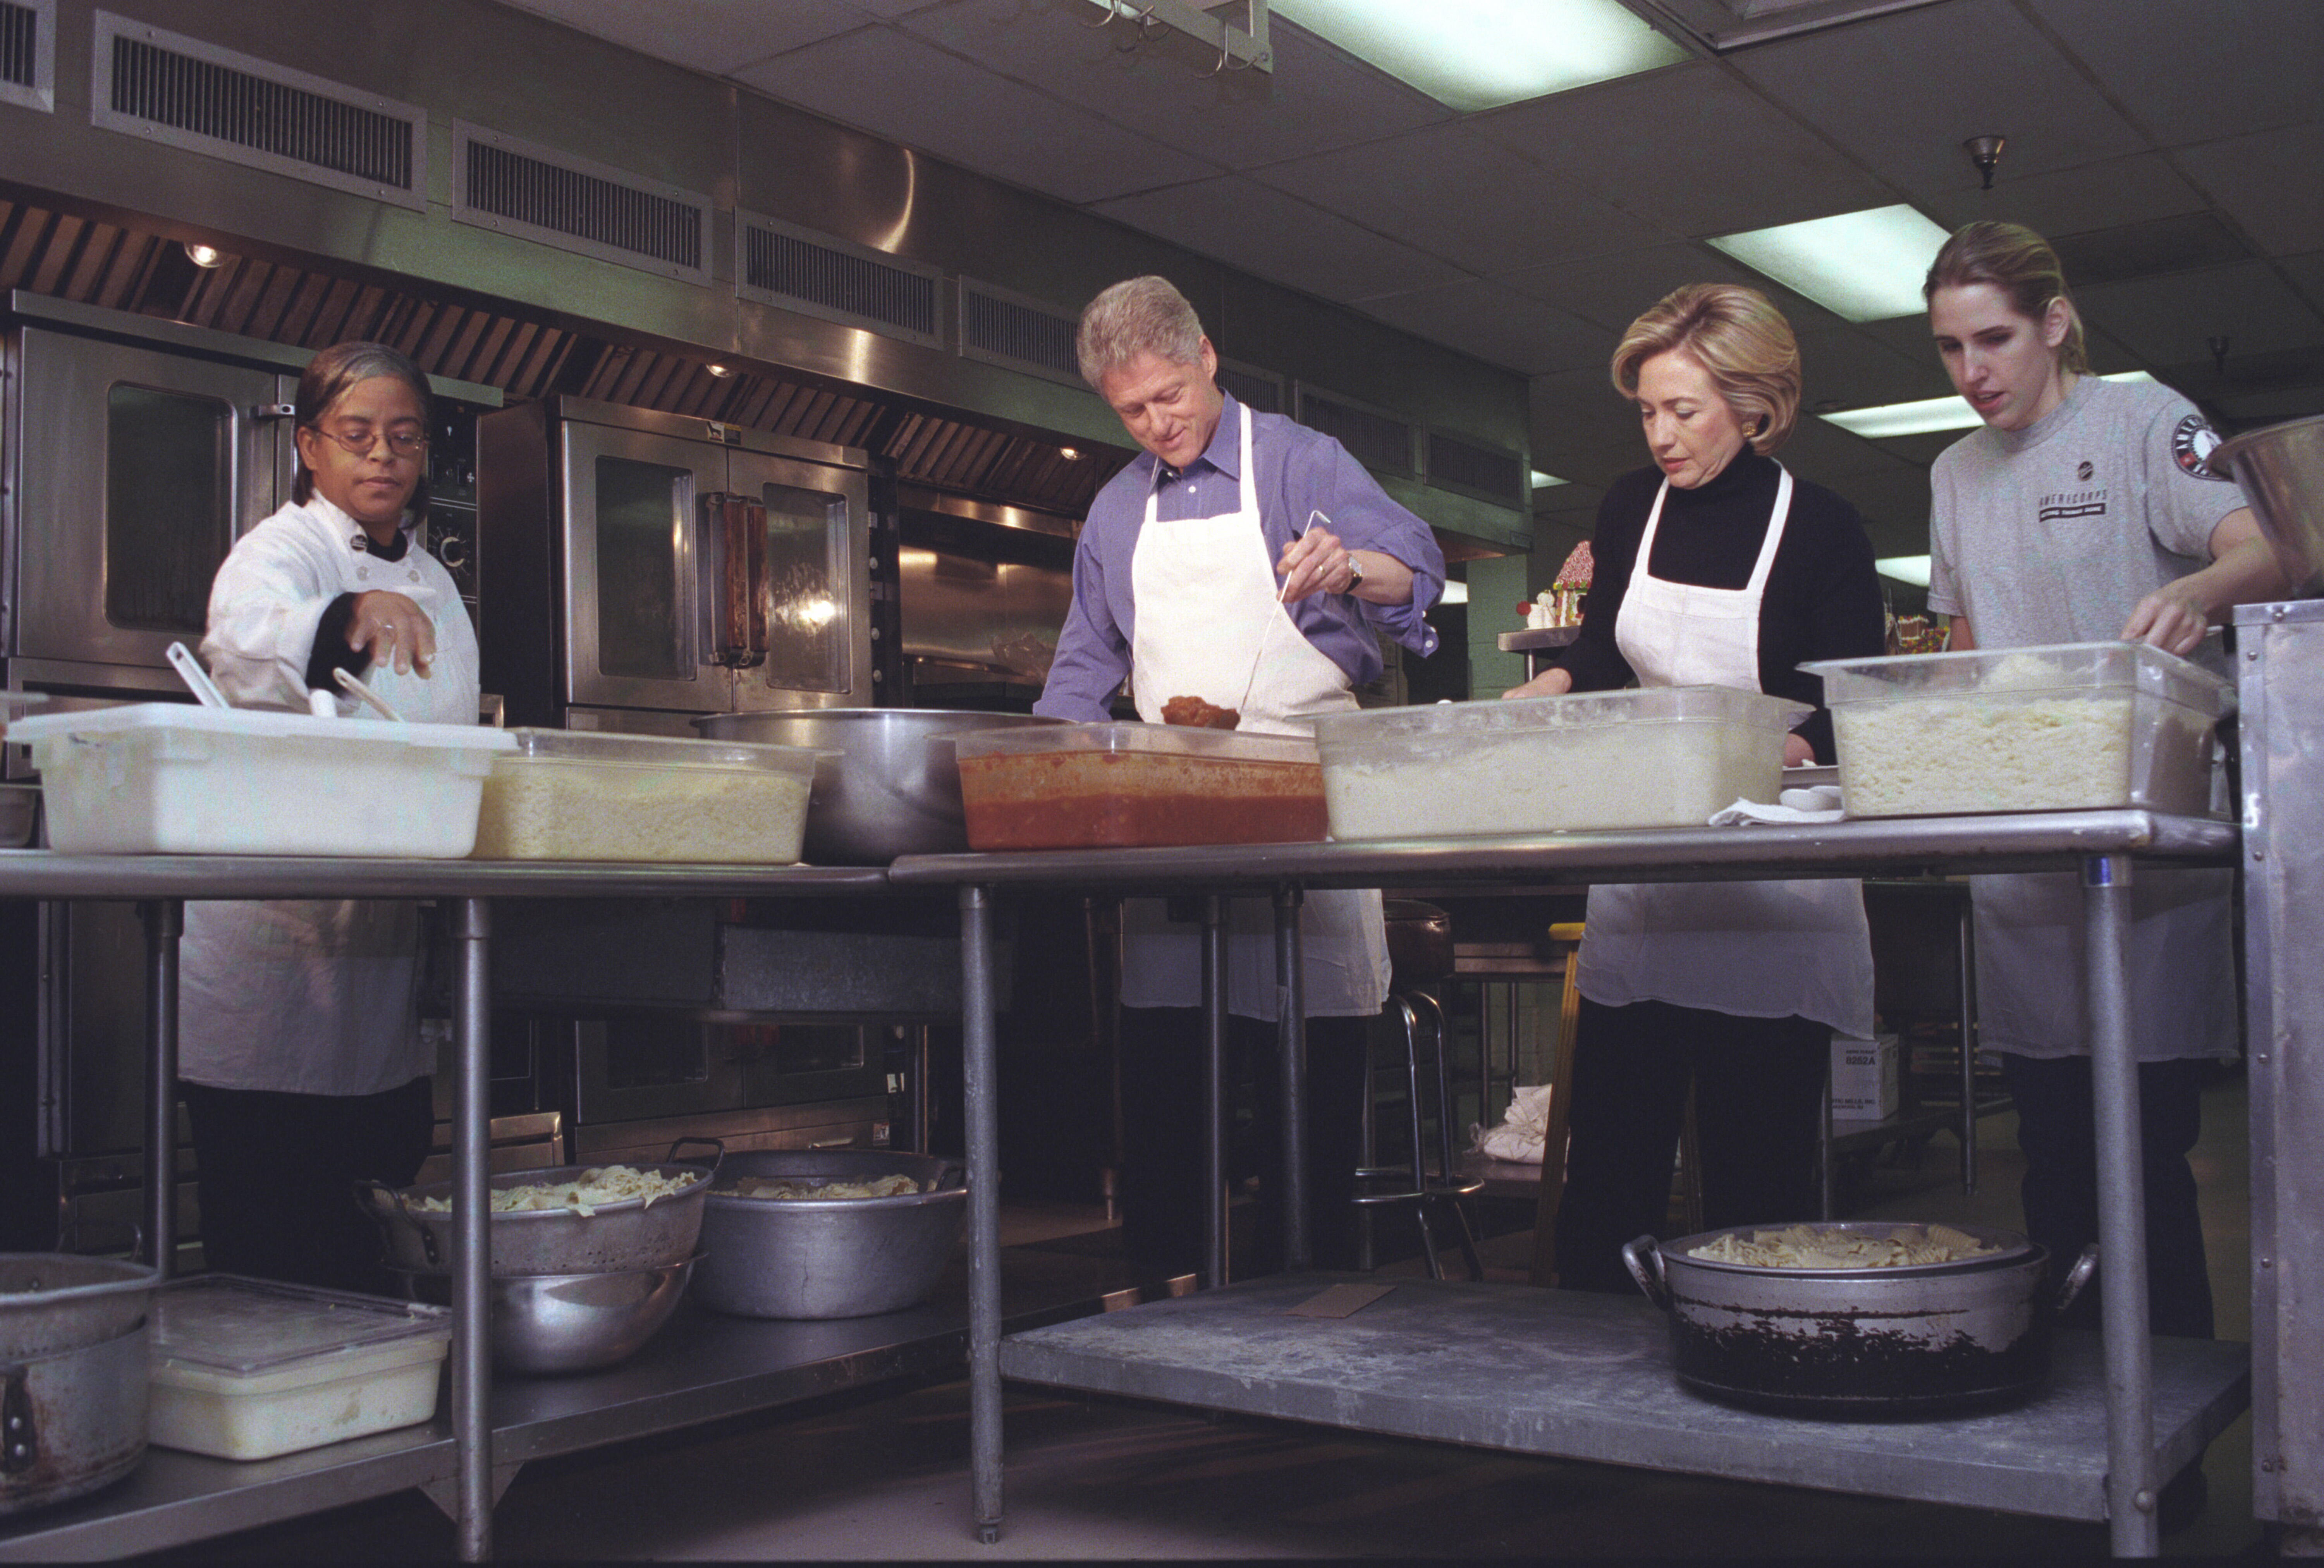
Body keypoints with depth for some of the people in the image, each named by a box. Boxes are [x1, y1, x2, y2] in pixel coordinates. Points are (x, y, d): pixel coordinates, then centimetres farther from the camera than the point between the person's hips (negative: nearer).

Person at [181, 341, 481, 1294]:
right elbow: (243, 651, -31)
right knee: (273, 1259, -1)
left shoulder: (431, 583, 14)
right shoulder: (282, 550, -7)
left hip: (390, 949, 6)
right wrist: (349, 618, -50)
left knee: (375, 1255, 12)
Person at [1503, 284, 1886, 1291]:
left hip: (1775, 900, -4)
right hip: (1643, 878, 4)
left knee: (1758, 1164, 1)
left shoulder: (1821, 530, -7)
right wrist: (1540, 695, -2)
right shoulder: (1632, 510, 7)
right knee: (1608, 1158, 6)